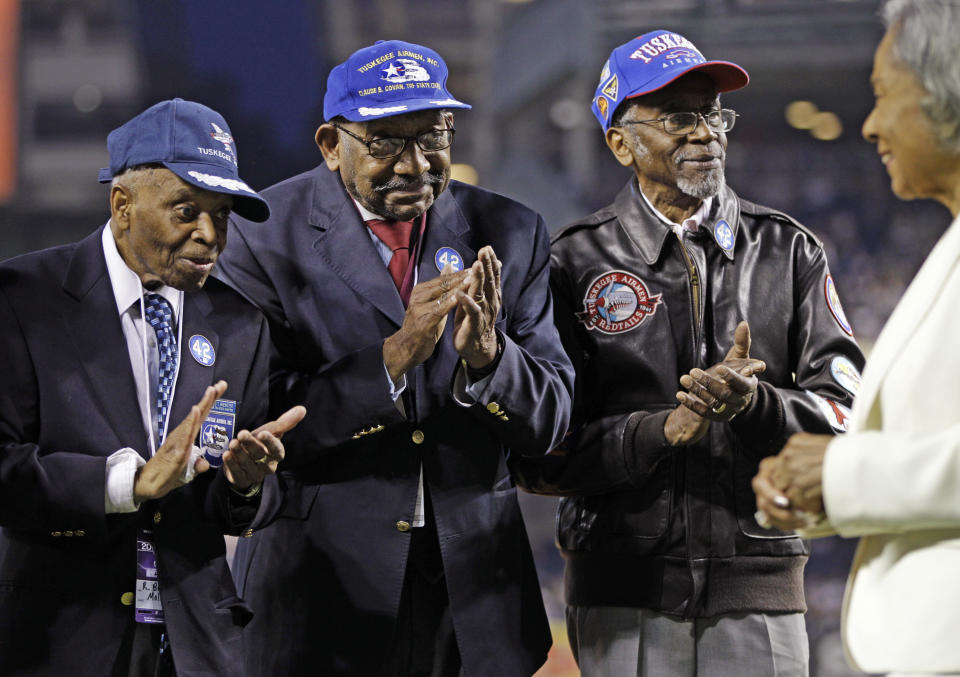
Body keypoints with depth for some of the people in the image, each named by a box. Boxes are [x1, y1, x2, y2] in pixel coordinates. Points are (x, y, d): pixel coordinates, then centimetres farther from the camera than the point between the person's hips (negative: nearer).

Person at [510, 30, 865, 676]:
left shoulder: (789, 251, 8)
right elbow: (539, 458, -4)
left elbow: (848, 414, 0)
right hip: (623, 592, -1)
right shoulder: (577, 264, 1)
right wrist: (663, 430, -16)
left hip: (759, 590, 1)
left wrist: (754, 403, -17)